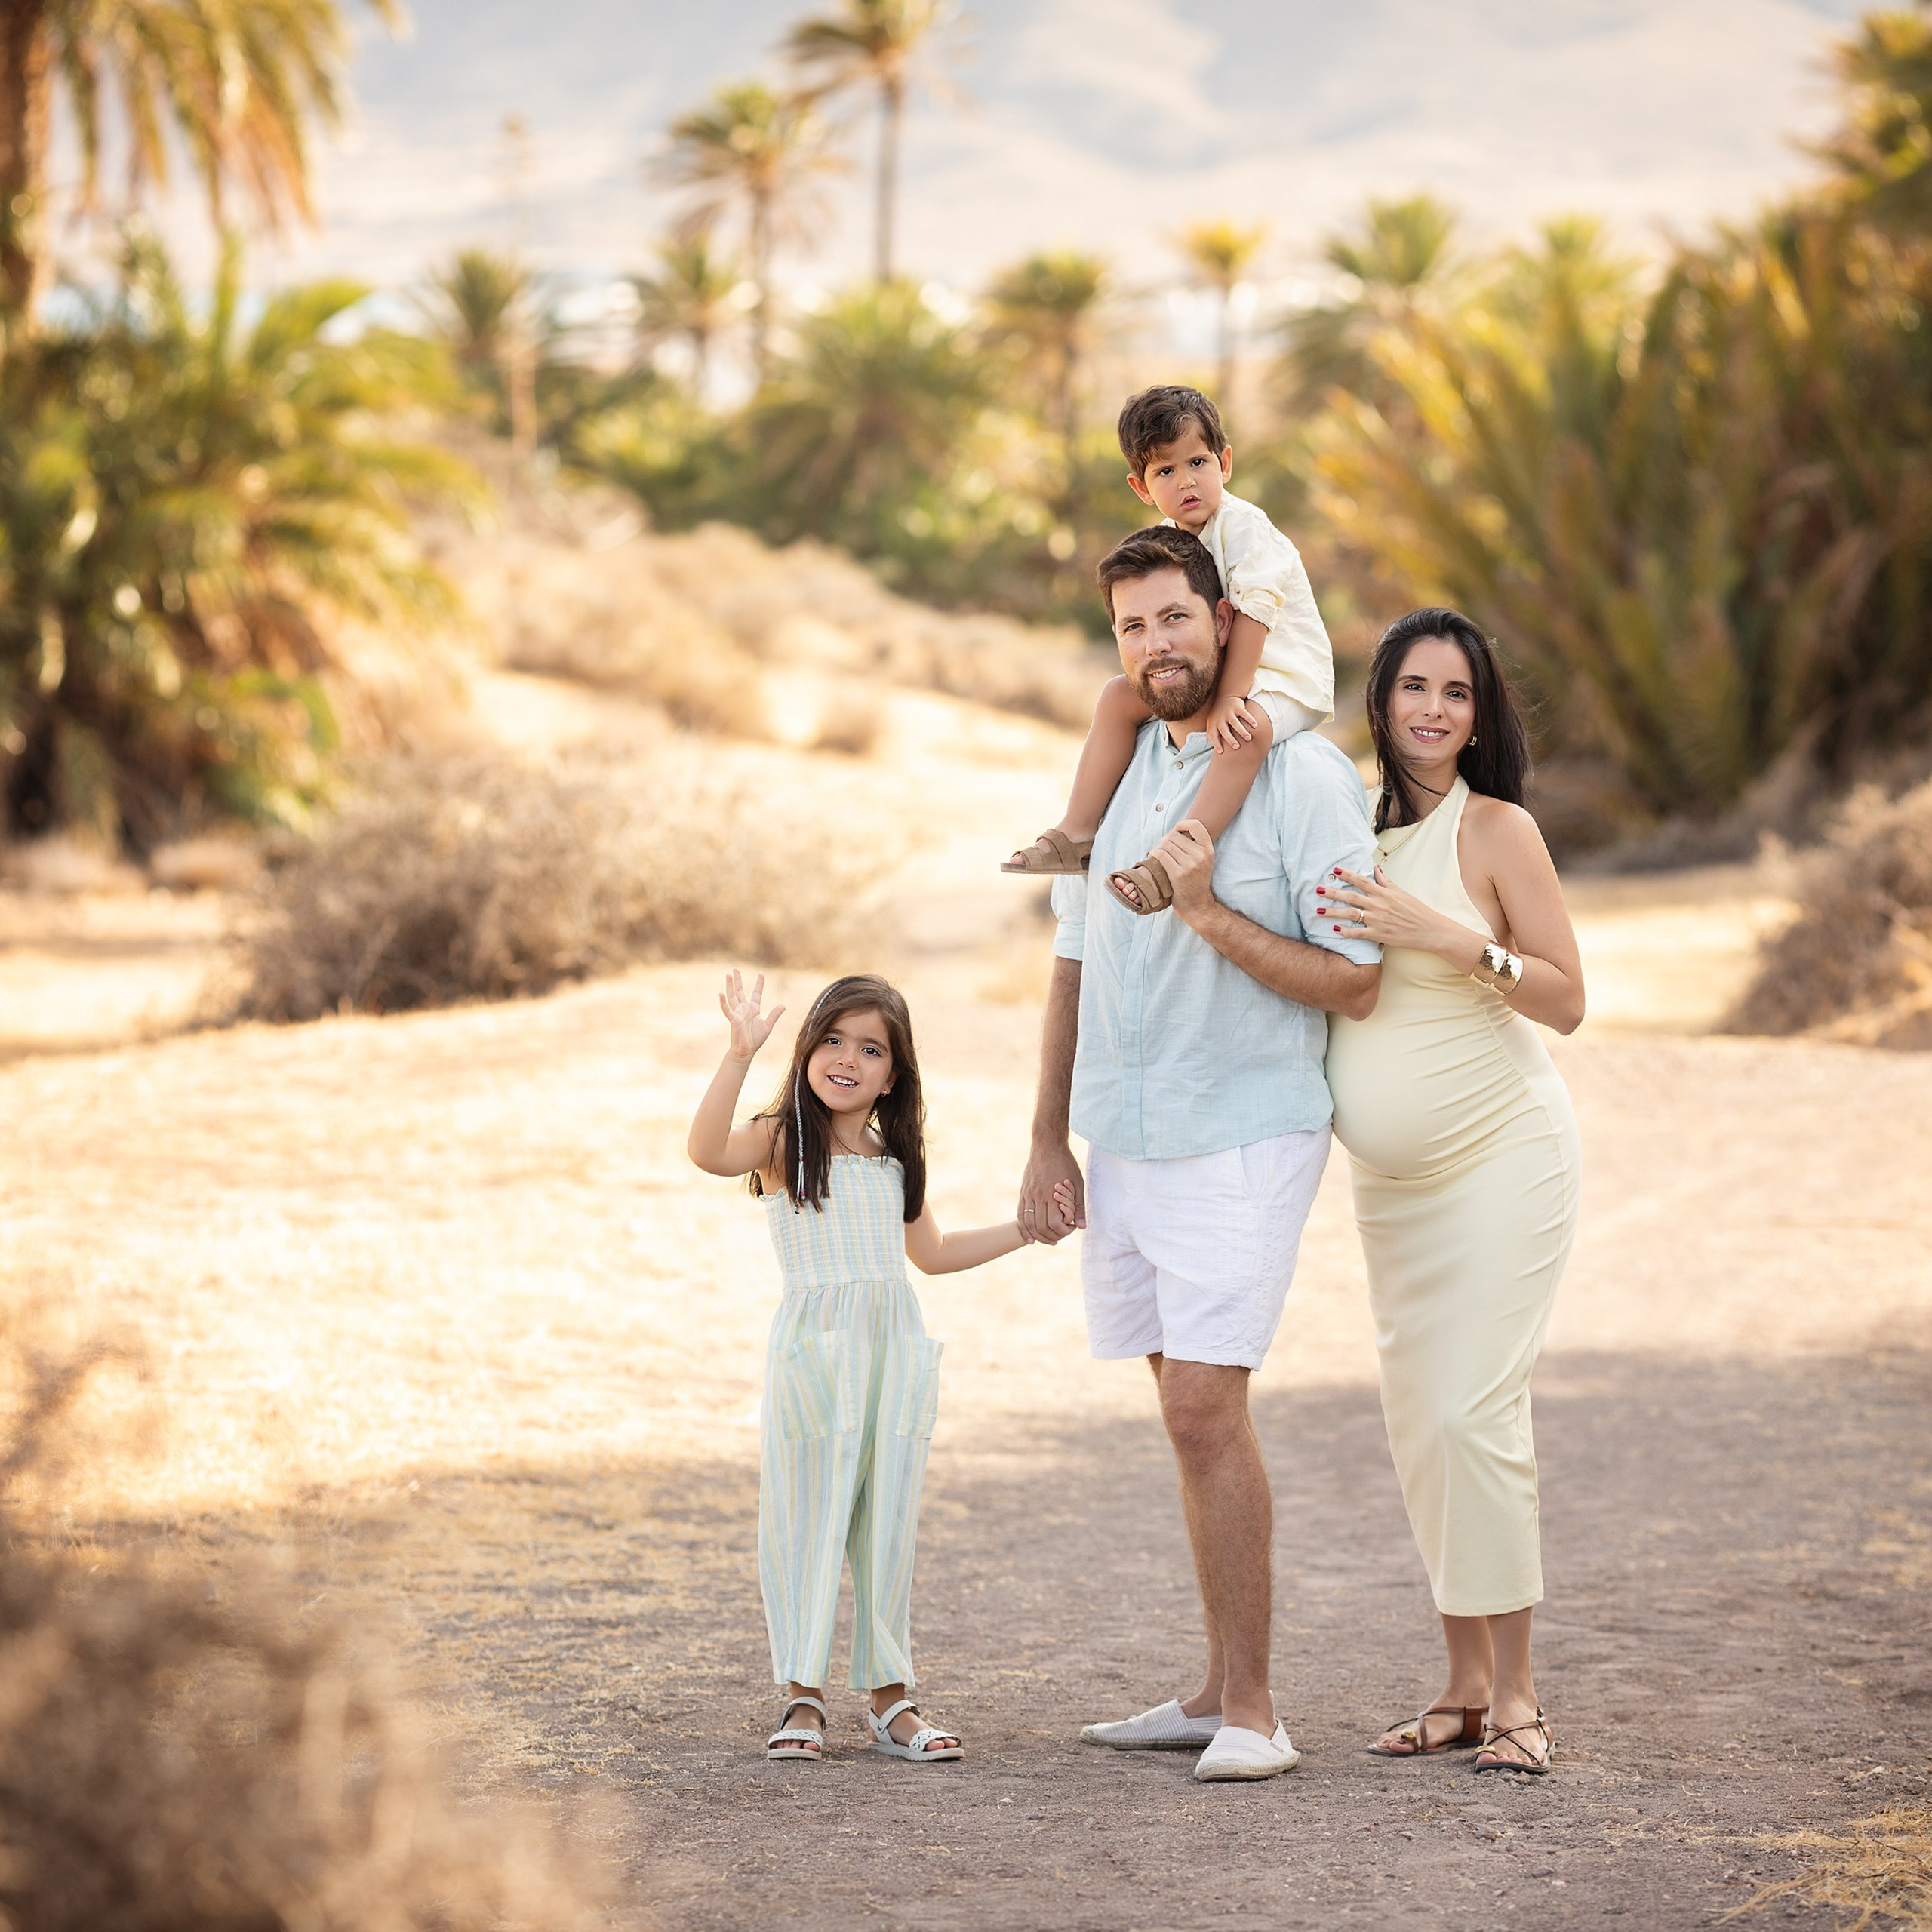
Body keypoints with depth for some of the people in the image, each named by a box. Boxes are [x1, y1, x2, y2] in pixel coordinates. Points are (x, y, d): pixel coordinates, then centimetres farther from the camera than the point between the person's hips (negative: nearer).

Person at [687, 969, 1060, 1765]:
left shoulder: (896, 1158, 13)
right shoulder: (782, 1140, -3)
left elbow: (931, 1252, 27)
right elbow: (707, 1151, -25)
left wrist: (1025, 1230, 21)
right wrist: (740, 1053, -35)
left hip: (894, 1354, 4)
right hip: (812, 1354, -4)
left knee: (889, 1526, 6)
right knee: (806, 1520, 0)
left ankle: (891, 1697, 12)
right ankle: (803, 1695, 9)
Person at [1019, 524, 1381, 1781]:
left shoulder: (1307, 778, -9)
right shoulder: (1116, 771, 12)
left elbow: (1357, 983, -12)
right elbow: (1076, 962, 17)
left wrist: (1214, 917, -21)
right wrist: (1050, 1144, 15)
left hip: (1242, 1139, -7)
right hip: (1125, 1145, 7)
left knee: (1207, 1405, -14)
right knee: (1190, 1408, 10)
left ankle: (1253, 1713, -11)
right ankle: (1222, 1691, 16)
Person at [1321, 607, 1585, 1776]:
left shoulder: (1498, 829, -9)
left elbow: (1567, 998, -10)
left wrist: (1446, 937, -23)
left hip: (1501, 1154, -6)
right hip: (1392, 1179, 6)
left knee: (1476, 1410, -12)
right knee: (1417, 1417, 5)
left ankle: (1517, 1694, -5)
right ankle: (1465, 1684, 13)